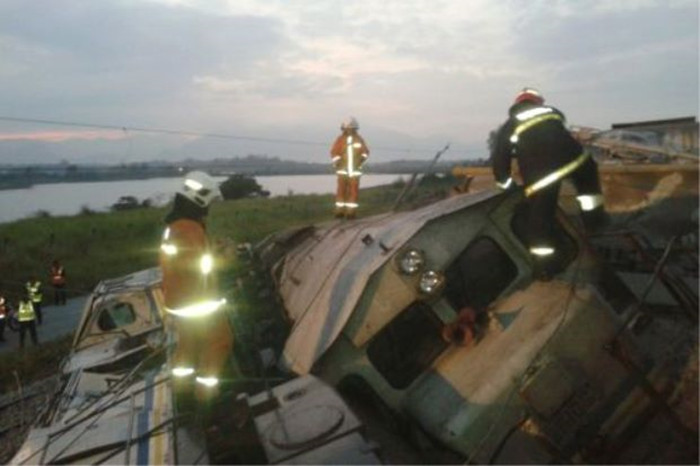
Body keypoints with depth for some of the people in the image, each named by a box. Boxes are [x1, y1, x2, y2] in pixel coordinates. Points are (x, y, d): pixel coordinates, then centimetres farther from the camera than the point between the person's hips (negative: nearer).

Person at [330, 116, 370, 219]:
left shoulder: (359, 139, 1)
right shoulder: (340, 139, -3)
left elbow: (366, 151, 10)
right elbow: (334, 152, -1)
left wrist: (362, 158, -5)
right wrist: (337, 162, -10)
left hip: (355, 170, 1)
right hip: (343, 169, -1)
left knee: (353, 190, -3)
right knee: (341, 190, -2)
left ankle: (351, 212, 3)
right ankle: (339, 211, 8)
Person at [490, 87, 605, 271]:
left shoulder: (509, 126, 25)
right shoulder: (553, 112, 33)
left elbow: (499, 156, 21)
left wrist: (505, 183, 32)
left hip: (538, 171, -2)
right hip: (568, 155, 2)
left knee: (540, 214, 6)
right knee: (588, 170, 35)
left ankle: (543, 262, 9)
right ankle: (593, 214, 33)